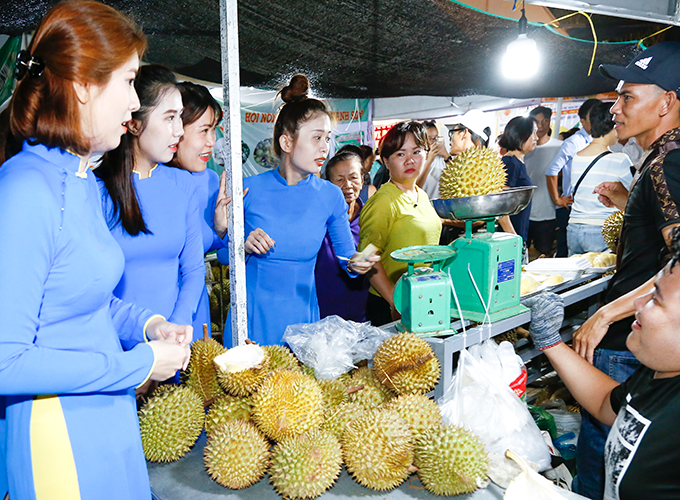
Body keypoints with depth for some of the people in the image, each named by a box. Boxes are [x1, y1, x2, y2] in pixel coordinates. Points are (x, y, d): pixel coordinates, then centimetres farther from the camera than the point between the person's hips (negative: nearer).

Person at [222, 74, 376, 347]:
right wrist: (244, 246, -17)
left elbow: (346, 252, 5)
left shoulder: (331, 196, -3)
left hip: (302, 313, 1)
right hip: (252, 314, -1)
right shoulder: (249, 189, -7)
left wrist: (355, 263, -16)